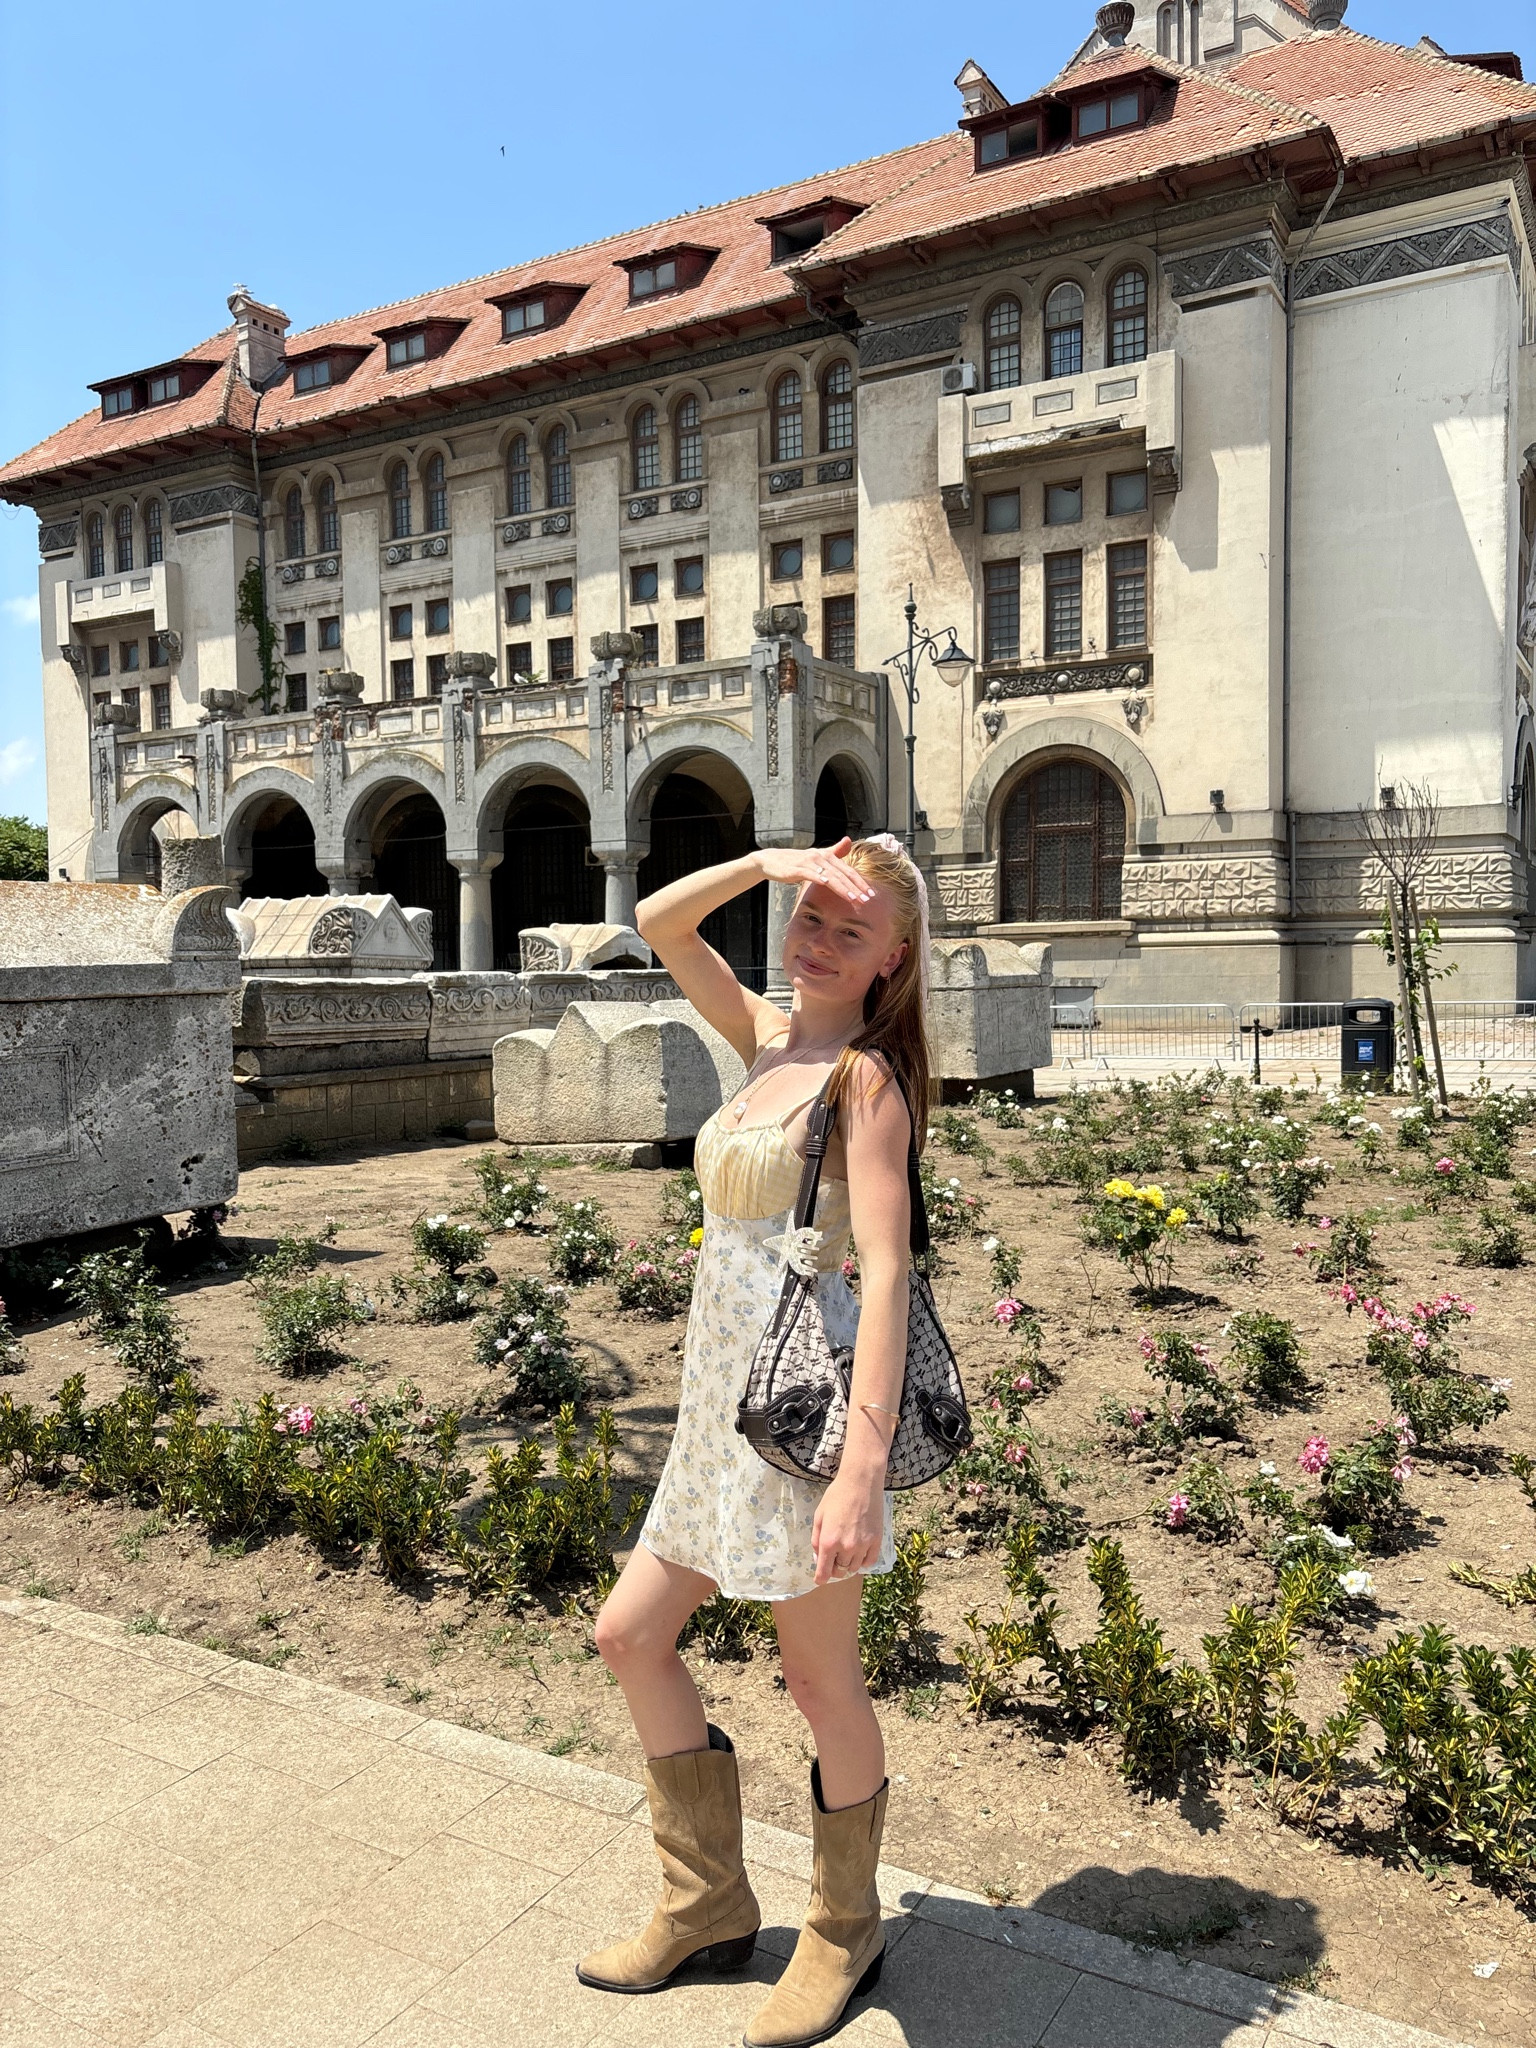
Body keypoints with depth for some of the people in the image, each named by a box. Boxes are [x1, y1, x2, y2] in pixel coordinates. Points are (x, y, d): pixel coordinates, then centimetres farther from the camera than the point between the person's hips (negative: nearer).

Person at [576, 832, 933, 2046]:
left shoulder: (865, 1077, -13)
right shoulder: (771, 1039, 9)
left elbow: (886, 1270, -21)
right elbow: (659, 923, 14)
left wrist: (863, 1470, -27)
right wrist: (769, 861, -2)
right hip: (724, 1397, 9)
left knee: (821, 1681, 8)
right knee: (631, 1634, 16)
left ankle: (846, 1932, 33)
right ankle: (711, 1908, 33)